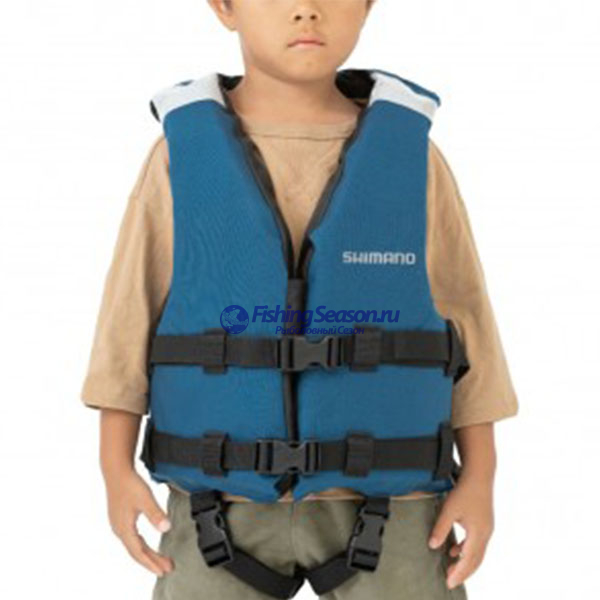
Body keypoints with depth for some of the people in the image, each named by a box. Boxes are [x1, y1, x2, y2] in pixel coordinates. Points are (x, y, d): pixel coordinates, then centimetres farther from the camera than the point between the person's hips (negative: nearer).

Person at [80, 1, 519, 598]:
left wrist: (478, 479, -1)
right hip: (224, 495, 0)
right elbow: (132, 307, 0)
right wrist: (117, 469, -4)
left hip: (381, 494, 0)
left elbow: (461, 315, 2)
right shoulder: (183, 155, -2)